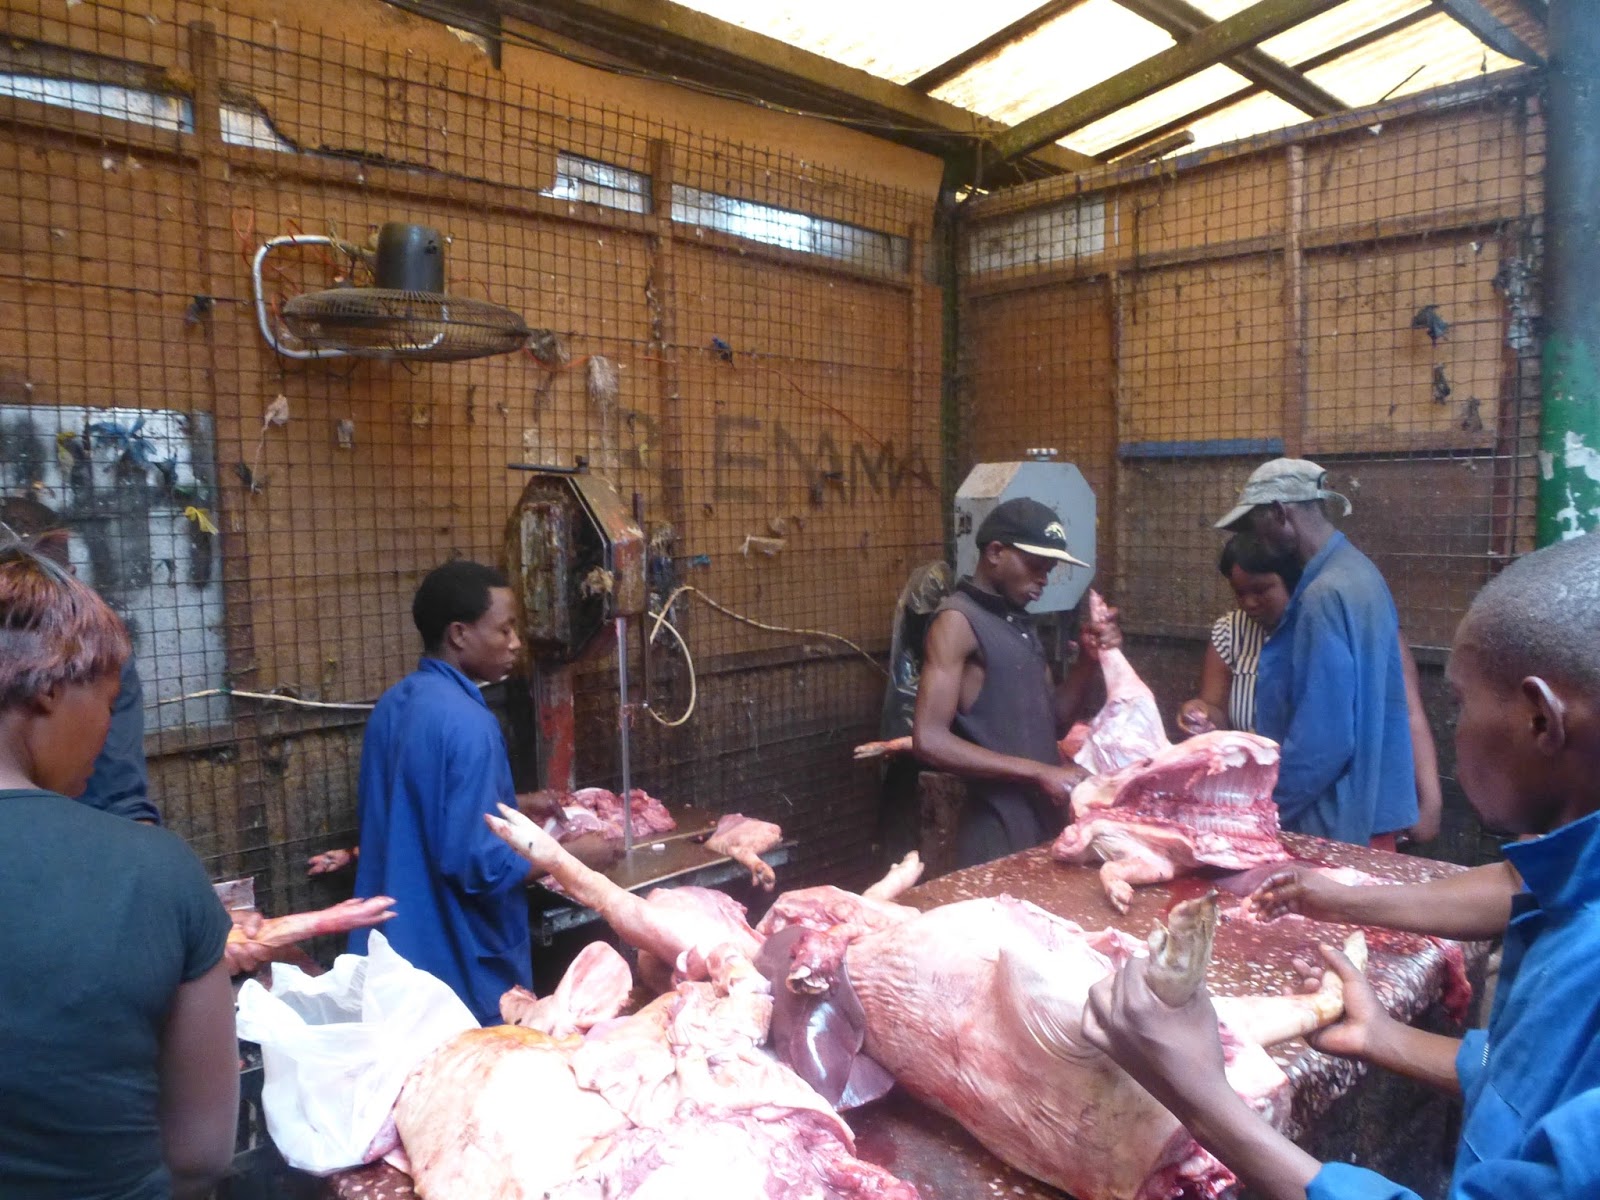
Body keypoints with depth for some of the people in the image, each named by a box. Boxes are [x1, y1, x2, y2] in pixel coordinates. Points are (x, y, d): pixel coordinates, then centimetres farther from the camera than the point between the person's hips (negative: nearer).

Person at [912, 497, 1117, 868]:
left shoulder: (1020, 623, 13)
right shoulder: (958, 620, -13)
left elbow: (1053, 719, 15)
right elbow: (929, 740, -21)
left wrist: (1089, 660, -1)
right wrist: (1039, 772, -20)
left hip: (1044, 819, 8)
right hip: (998, 830, -8)